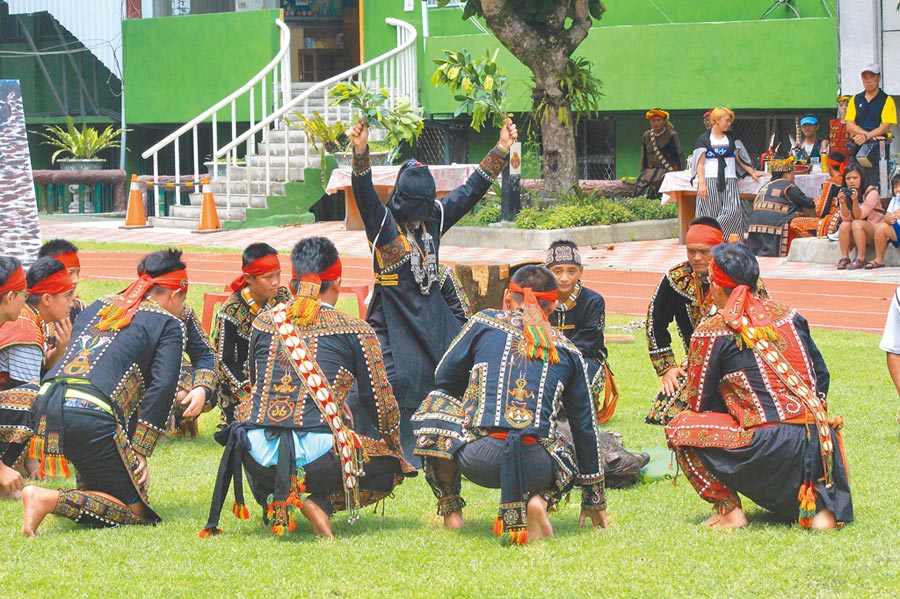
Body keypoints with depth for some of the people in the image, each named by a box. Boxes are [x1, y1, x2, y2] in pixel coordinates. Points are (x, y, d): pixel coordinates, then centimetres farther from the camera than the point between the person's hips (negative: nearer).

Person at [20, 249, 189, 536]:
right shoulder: (169, 325, 10)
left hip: (45, 405, 7)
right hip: (92, 416, -7)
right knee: (135, 511, 0)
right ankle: (51, 500, -20)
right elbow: (162, 388, -3)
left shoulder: (98, 306, 28)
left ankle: (89, 490, 23)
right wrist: (140, 452, -3)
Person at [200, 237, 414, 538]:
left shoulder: (264, 322, 13)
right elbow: (381, 401, 7)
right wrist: (393, 443, 29)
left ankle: (274, 498, 12)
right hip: (317, 455, -5)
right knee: (393, 466, 20)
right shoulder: (355, 331, 3)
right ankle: (317, 500, -4)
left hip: (258, 457, 5)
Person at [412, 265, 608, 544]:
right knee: (570, 455, 37)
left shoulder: (484, 322, 14)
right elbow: (585, 427, 23)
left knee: (436, 403, 29)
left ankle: (450, 508, 22)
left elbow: (444, 378, 25)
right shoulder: (568, 351, 19)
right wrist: (595, 500, 32)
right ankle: (538, 499, 3)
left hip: (478, 458, -1)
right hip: (537, 467, 1)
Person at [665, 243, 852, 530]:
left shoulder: (711, 331, -1)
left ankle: (729, 510, 5)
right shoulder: (787, 315, 13)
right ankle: (820, 504, 13)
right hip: (817, 445, 5)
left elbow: (699, 403, 6)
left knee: (680, 428, 8)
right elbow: (821, 376, 18)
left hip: (770, 448, -5)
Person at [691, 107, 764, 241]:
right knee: (711, 214, -7)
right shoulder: (704, 139, 5)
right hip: (710, 181, -3)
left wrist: (753, 173, 10)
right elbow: (700, 163, -1)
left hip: (729, 181, 3)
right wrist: (701, 183, -11)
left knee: (733, 211, -16)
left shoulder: (732, 138, 18)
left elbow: (740, 159, 20)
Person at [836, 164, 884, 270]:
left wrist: (855, 201, -36)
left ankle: (861, 259, -31)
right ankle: (844, 258, -21)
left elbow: (859, 216, -20)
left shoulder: (871, 193, -15)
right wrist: (842, 202, -25)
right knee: (845, 225, -24)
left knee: (857, 224, -31)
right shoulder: (845, 193, 0)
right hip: (856, 234, 5)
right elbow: (846, 218, -9)